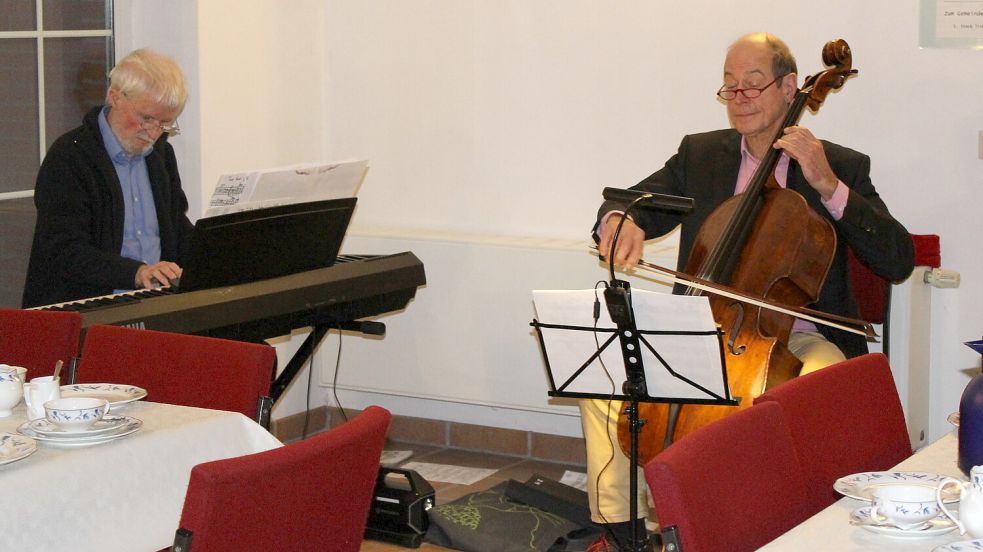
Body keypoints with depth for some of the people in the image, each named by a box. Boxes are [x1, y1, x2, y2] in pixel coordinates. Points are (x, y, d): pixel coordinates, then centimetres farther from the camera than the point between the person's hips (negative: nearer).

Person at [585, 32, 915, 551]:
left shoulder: (843, 167, 2)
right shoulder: (699, 153, 12)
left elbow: (899, 261, -7)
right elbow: (637, 205, 6)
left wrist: (829, 187, -17)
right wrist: (619, 220, -21)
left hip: (794, 334, -3)